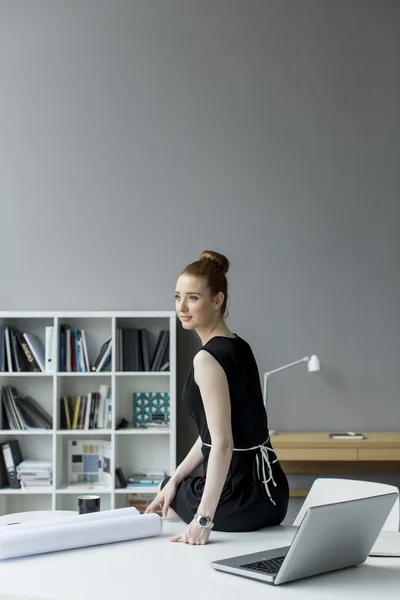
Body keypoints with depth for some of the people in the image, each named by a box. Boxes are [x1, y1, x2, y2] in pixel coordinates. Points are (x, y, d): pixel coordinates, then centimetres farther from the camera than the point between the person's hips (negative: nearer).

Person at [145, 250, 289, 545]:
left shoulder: (208, 358, -21)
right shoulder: (239, 347, 7)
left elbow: (222, 444, -25)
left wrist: (205, 517, -25)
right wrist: (175, 478, 15)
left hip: (240, 497, -8)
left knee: (167, 497, 24)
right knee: (170, 487, 34)